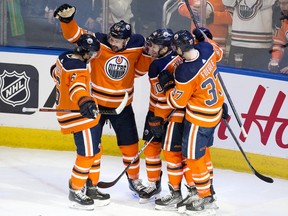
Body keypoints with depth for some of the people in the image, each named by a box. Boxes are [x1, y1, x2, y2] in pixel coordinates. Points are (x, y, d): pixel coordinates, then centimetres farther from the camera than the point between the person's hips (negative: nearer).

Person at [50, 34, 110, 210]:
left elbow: (56, 72, 27)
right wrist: (85, 103, -61)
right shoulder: (77, 68, -25)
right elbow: (77, 88, -43)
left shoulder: (65, 58, 5)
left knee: (95, 150, 16)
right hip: (79, 116, -11)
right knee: (87, 154, -6)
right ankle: (75, 192, 6)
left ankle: (91, 189, 25)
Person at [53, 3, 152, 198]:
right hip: (96, 102, -2)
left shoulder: (137, 45, -9)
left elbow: (139, 70, 3)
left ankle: (134, 178, 31)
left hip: (122, 105, 2)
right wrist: (67, 19, -39)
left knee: (130, 143, 11)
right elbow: (74, 35, -21)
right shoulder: (98, 42, -18)